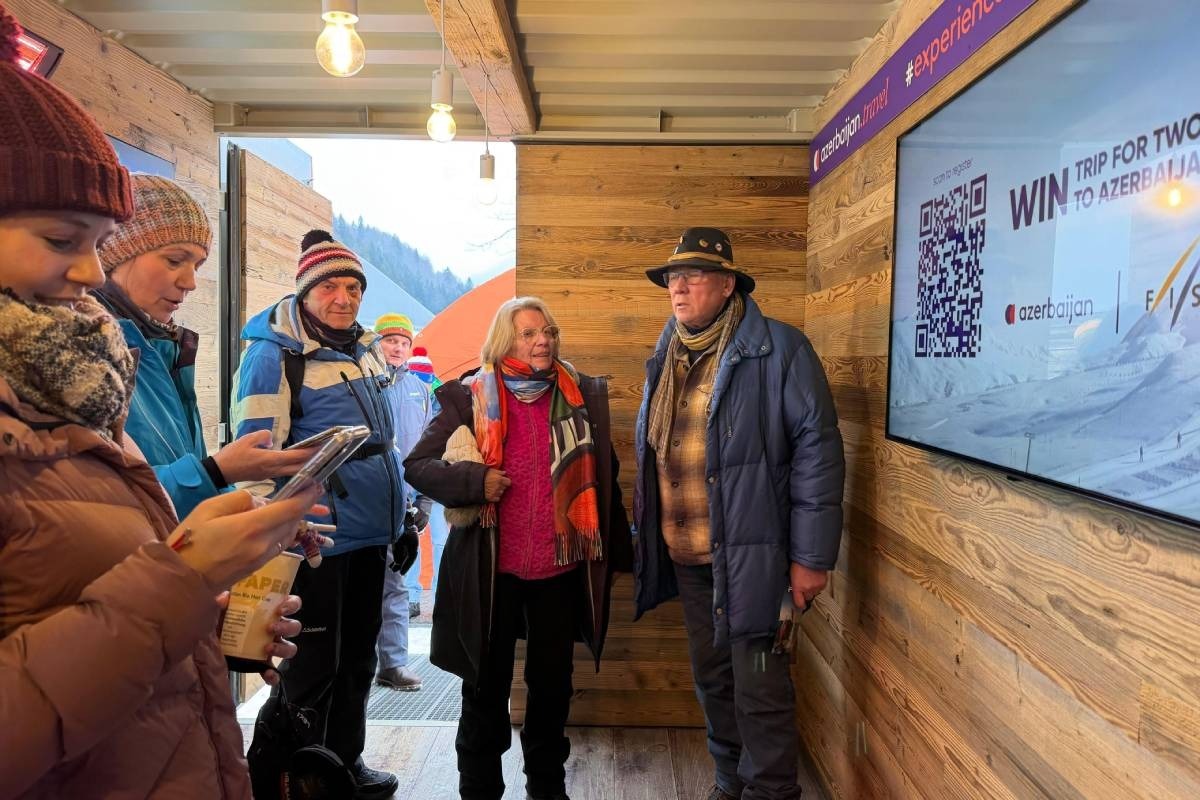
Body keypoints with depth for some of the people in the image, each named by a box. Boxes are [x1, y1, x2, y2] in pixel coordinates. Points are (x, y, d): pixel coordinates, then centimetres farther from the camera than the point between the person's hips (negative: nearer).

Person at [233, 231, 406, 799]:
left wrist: (398, 514, 19)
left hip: (370, 536, 8)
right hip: (317, 539, -7)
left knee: (357, 660, 19)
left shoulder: (366, 350, 11)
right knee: (311, 672, 2)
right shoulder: (274, 353, -11)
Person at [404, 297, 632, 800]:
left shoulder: (583, 395, 3)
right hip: (491, 570, -2)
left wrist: (617, 547, 10)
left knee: (552, 683, 16)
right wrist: (474, 481, -21)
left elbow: (602, 476, 9)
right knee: (486, 685, 12)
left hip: (561, 568, 2)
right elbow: (416, 465, -4)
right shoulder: (468, 397, -4)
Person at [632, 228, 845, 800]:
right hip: (685, 556, 7)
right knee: (711, 677, 20)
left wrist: (811, 556, -15)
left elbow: (817, 451, -14)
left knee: (759, 686, 4)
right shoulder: (667, 358, 9)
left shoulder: (779, 350, -11)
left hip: (751, 553, -6)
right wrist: (645, 532, 15)